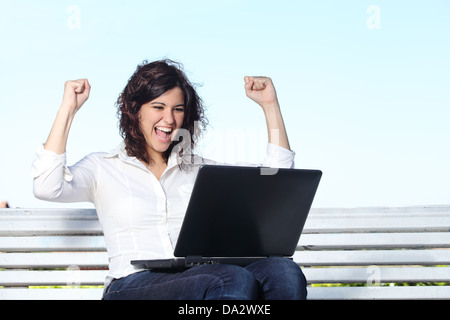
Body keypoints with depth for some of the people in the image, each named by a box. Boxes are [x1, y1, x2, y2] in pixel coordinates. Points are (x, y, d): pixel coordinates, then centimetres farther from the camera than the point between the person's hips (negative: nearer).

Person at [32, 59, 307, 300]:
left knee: (283, 271, -30)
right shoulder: (103, 168, 14)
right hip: (134, 286, -4)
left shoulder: (200, 169, 23)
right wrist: (68, 108, -2)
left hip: (200, 280, 4)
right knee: (236, 280, -36)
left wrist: (270, 104, 17)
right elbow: (47, 188, -6)